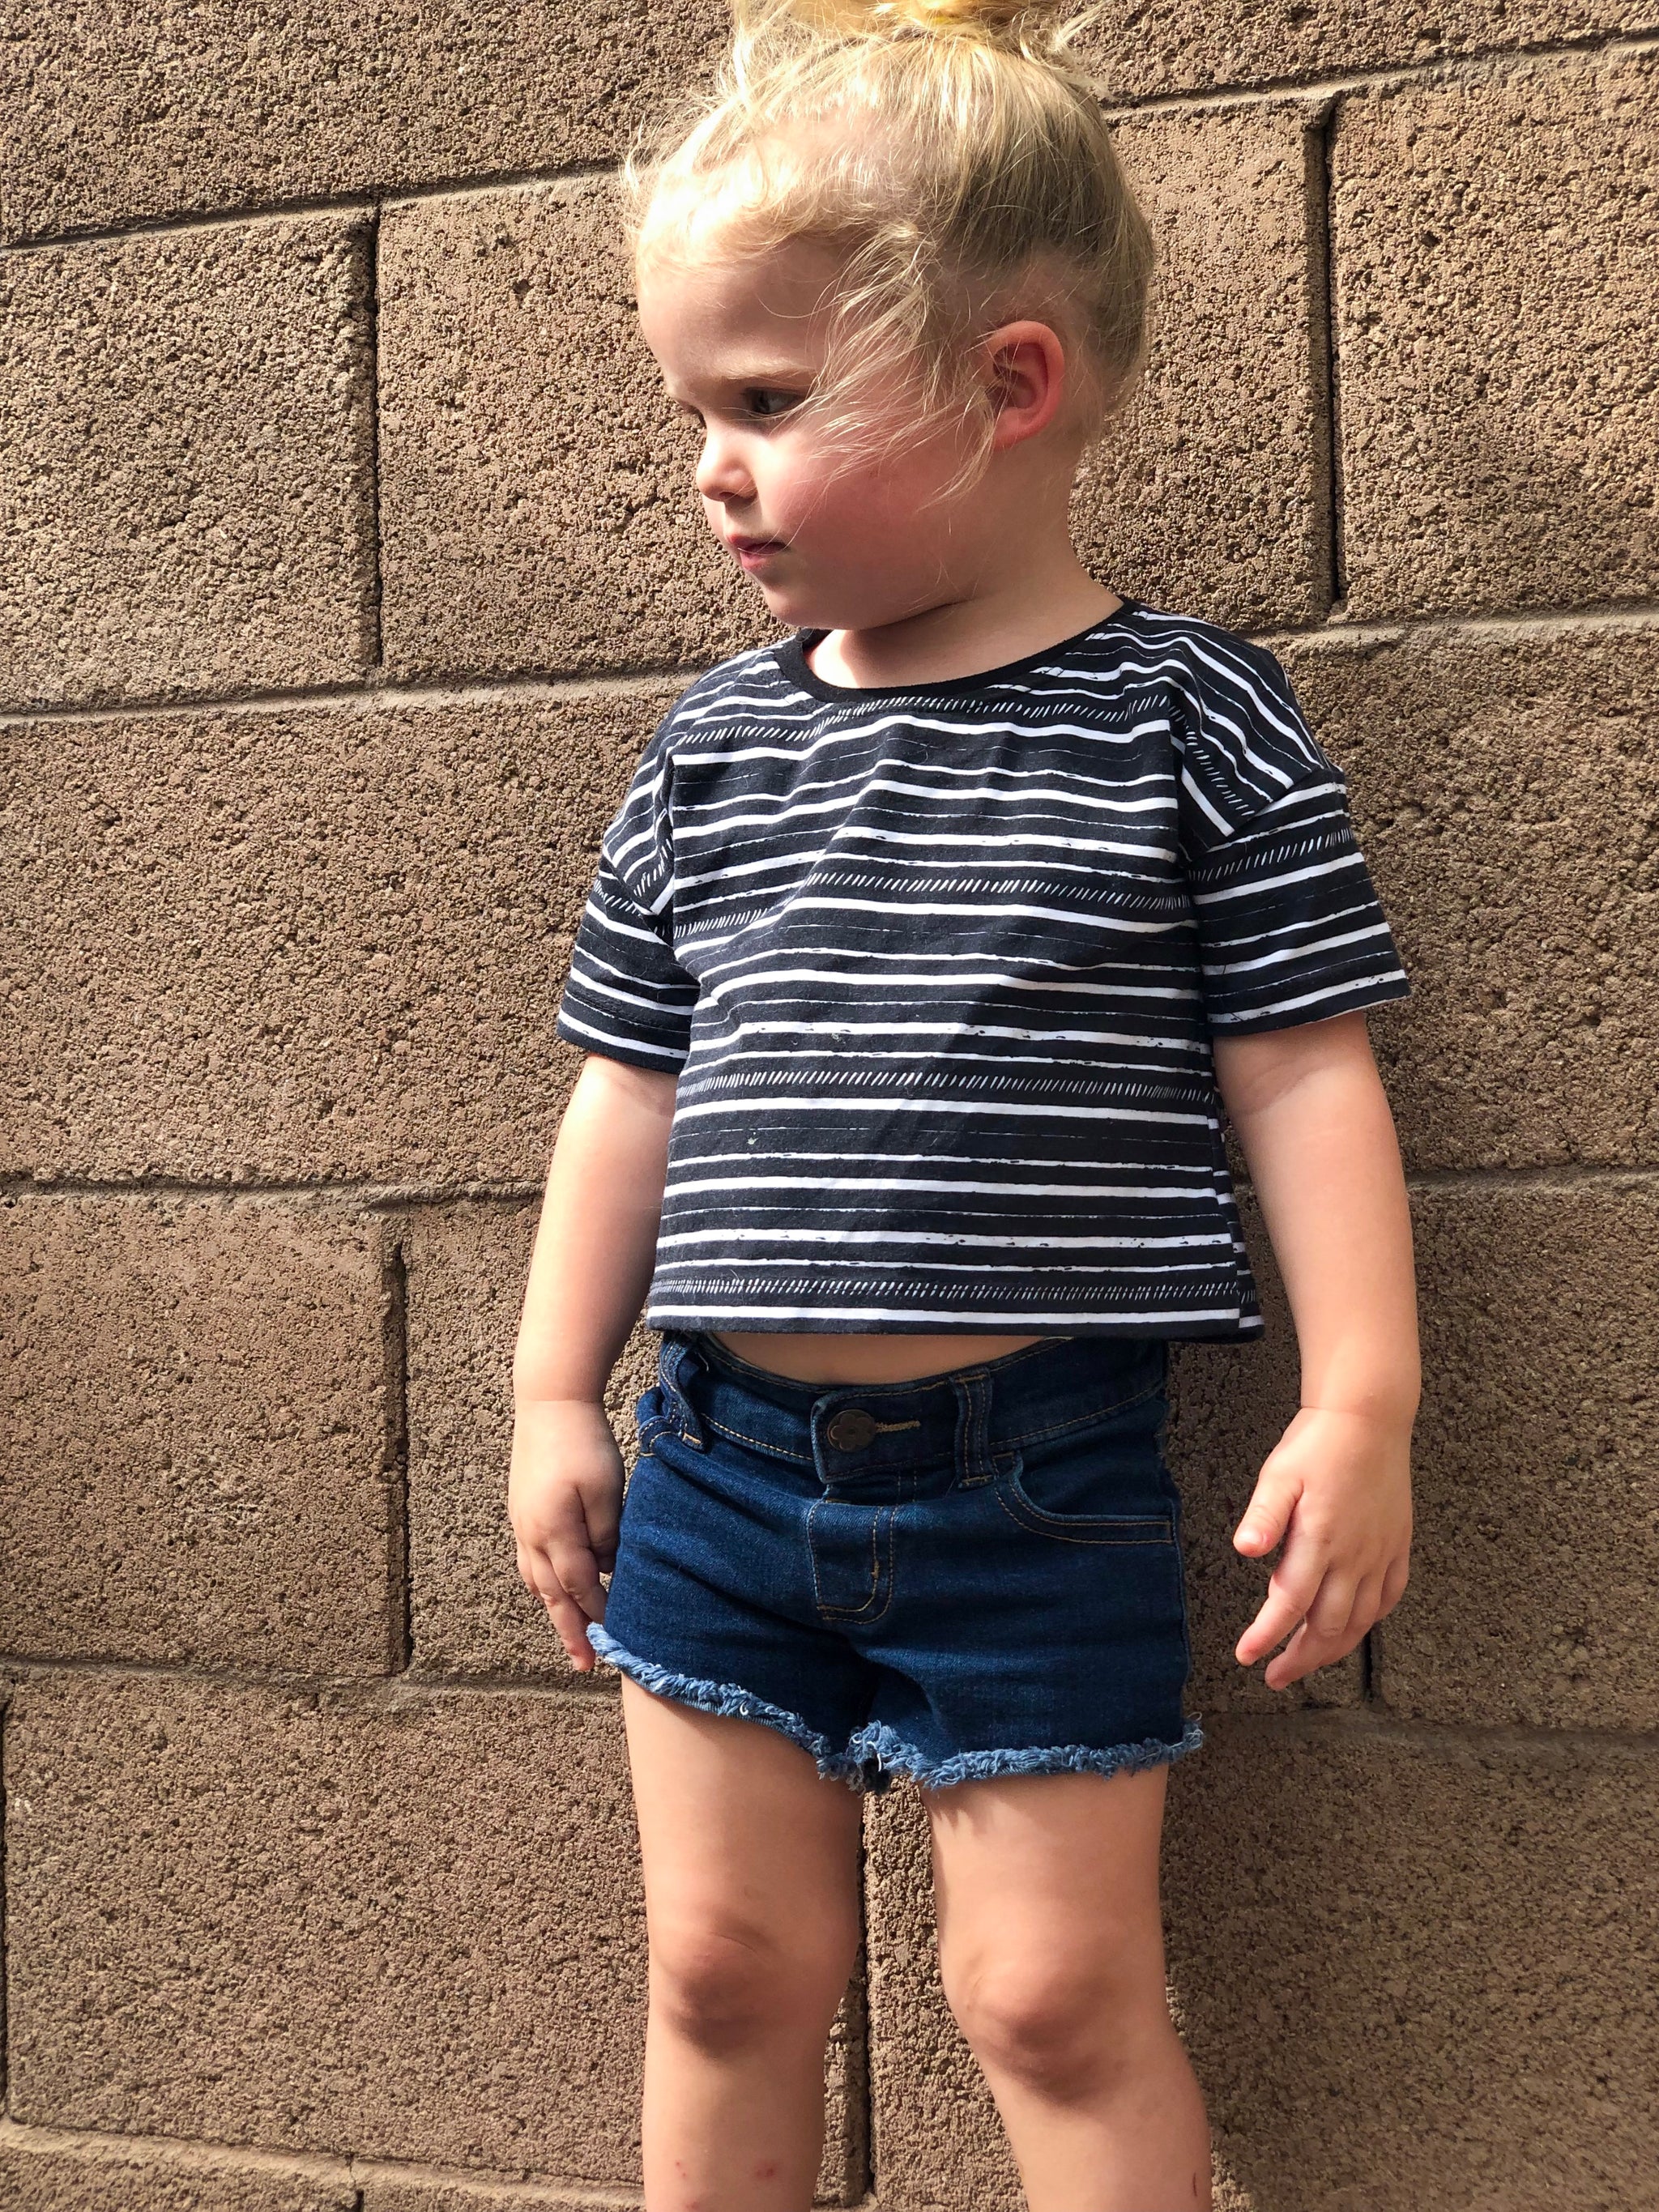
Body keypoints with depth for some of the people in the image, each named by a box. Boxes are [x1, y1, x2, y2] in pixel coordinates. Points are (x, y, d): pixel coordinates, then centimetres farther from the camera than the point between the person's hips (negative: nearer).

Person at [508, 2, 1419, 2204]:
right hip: (725, 1457, 5)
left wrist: (1359, 1408, -10)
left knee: (1056, 1994, 4)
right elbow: (633, 1086, 10)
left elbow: (1304, 1074, -6)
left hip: (1038, 1477, -4)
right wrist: (556, 1396, 12)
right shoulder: (714, 746, 5)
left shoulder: (1187, 719, -7)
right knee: (723, 1964, 14)